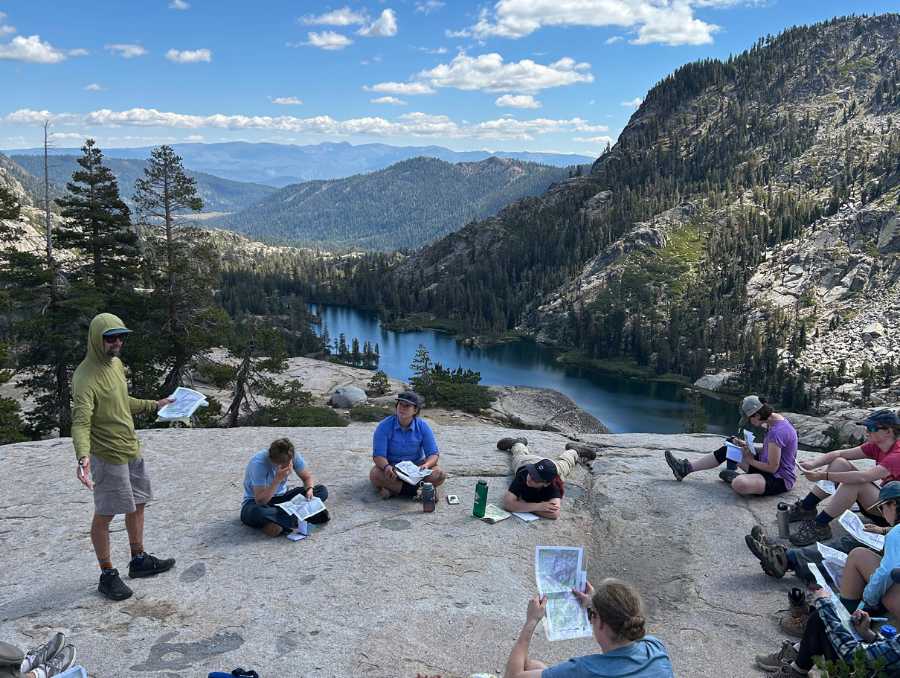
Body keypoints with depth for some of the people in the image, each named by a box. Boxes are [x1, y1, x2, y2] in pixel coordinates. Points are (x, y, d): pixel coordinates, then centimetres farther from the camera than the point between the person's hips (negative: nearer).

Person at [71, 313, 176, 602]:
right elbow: (80, 422, -29)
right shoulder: (86, 377, -21)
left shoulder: (117, 363, 6)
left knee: (137, 504, 18)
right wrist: (83, 456, -43)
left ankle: (139, 560, 34)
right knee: (104, 515, 5)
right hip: (108, 456, -9)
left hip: (132, 450, 9)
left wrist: (154, 405, 26)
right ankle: (107, 575, 19)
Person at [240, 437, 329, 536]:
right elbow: (260, 501, -31)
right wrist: (278, 479, -39)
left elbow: (307, 477, 2)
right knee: (255, 512, -43)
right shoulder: (258, 463, -28)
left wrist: (309, 489, -20)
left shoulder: (292, 456, -15)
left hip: (281, 497, 5)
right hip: (255, 502, -5)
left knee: (322, 490, -13)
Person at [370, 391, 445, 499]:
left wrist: (426, 465, -32)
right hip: (392, 466, -2)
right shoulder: (384, 426, -13)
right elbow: (378, 456, -17)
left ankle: (393, 489, -27)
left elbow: (433, 454, -9)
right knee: (375, 475, -33)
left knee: (440, 475, -25)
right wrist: (387, 467, -41)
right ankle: (412, 490, -29)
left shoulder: (423, 426, -8)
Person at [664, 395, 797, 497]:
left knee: (739, 484, -38)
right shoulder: (774, 419, 2)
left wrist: (750, 460, -10)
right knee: (728, 449, 11)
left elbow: (772, 467, -25)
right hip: (770, 470, 10)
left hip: (780, 479, -10)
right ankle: (687, 468, 10)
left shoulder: (777, 432, -28)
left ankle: (733, 477, -2)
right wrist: (747, 446, 1)